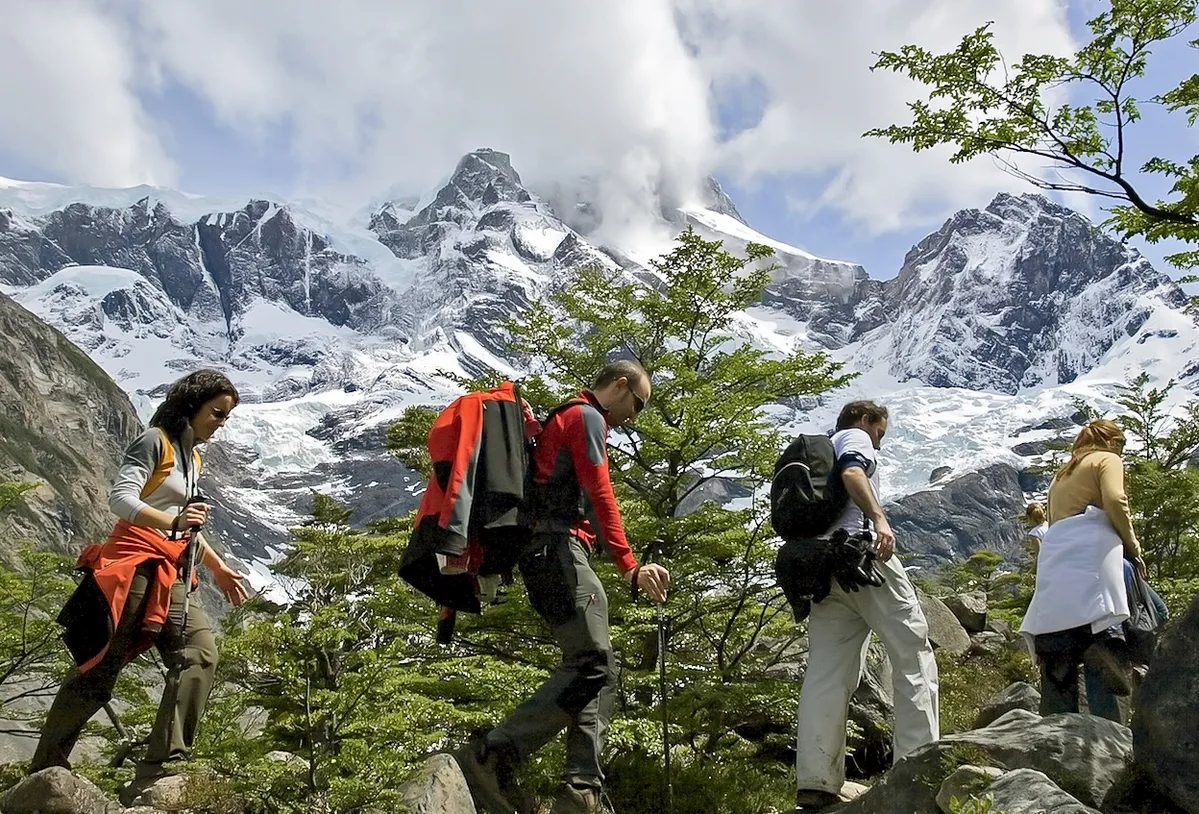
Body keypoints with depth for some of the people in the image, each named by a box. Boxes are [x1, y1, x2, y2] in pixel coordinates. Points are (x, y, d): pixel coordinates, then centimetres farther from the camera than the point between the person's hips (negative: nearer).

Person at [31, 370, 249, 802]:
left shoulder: (192, 456, 21)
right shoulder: (155, 441, -4)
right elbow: (121, 498, -17)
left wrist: (218, 568, 30)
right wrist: (171, 521, -33)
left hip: (170, 573, 8)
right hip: (134, 562, -8)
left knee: (200, 653, -12)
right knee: (101, 666, -5)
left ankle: (160, 771, -18)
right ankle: (45, 771, 8)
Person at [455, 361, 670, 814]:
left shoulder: (566, 420, 31)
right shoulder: (586, 417, -1)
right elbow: (600, 496, -13)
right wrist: (629, 567, -16)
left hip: (549, 556, 10)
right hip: (559, 548, -10)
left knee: (599, 670, 3)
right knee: (590, 661, -19)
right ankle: (489, 757, -24)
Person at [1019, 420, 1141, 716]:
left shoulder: (1061, 475, 35)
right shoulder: (1107, 460, 16)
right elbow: (1114, 500, -3)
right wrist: (1132, 544, 4)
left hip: (1054, 552, 5)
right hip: (1091, 544, -5)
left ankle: (1057, 723, -15)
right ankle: (1103, 638, -49)